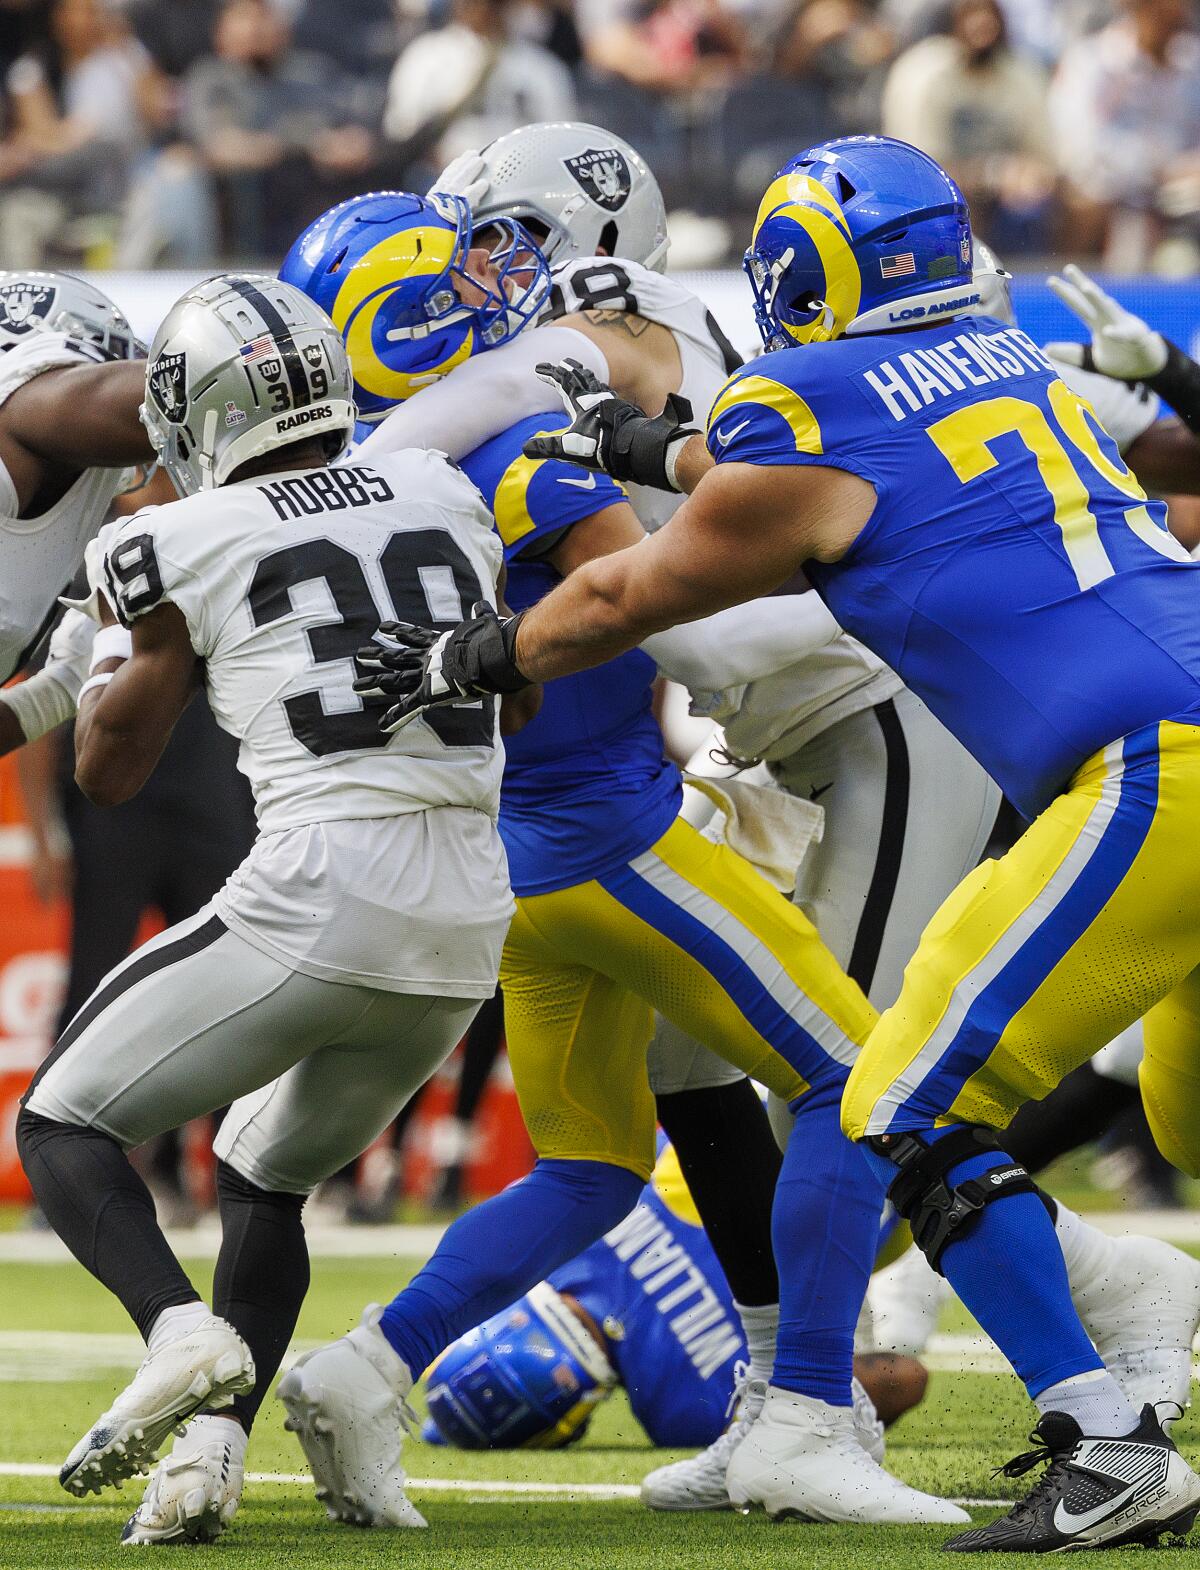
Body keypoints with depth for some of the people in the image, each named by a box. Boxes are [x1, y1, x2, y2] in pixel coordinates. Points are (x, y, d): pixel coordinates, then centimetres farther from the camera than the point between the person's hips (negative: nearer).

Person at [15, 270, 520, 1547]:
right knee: (264, 1178, 25)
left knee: (63, 1127, 10)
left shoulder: (190, 545, -1)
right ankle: (209, 1451, 8)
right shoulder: (444, 495, 12)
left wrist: (120, 631, 25)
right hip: (467, 922, 6)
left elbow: (107, 771, 9)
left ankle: (180, 1328, -17)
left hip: (315, 902, -6)